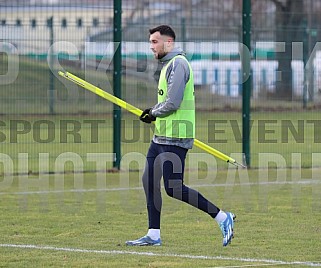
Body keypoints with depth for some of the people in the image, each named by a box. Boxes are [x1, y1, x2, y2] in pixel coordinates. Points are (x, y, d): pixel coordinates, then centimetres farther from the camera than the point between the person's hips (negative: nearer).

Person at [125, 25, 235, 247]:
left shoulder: (177, 64, -15)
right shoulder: (169, 64, 18)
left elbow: (172, 103, -22)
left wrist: (154, 114, -6)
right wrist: (154, 112, 9)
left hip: (174, 138, -10)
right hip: (162, 136, 10)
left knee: (173, 188, -11)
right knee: (149, 181, 9)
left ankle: (222, 217, -6)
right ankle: (153, 235, 14)